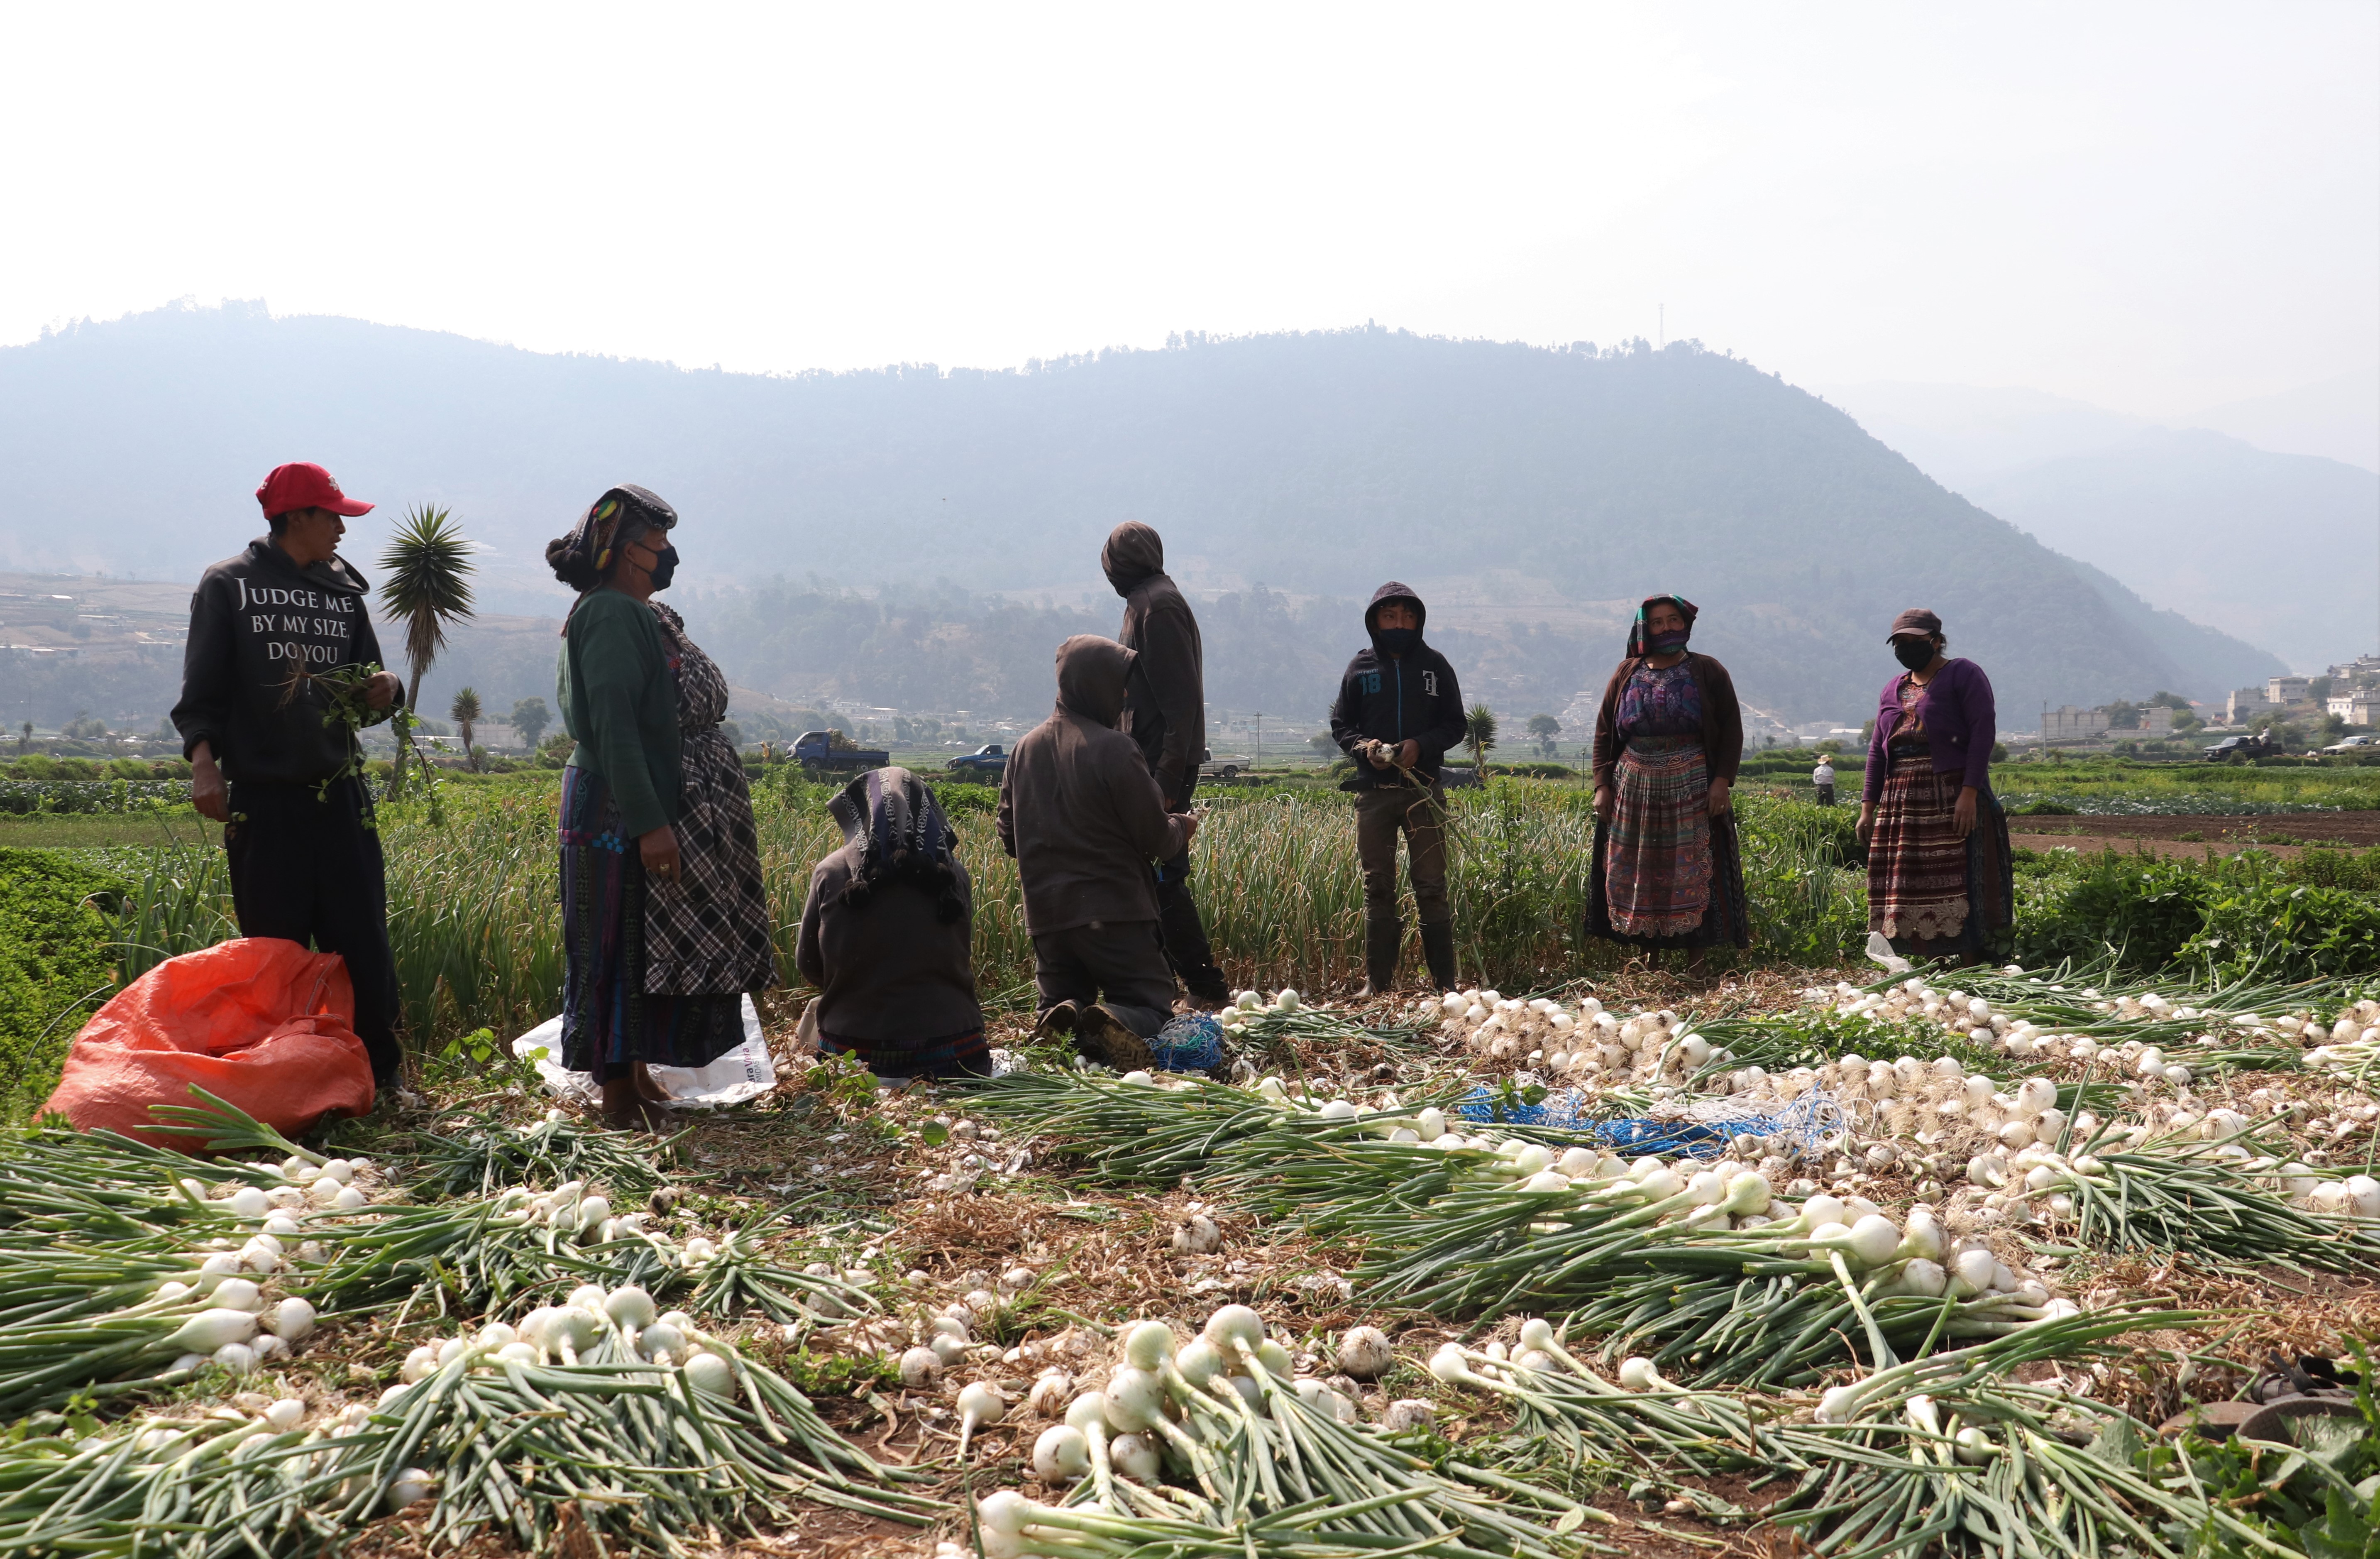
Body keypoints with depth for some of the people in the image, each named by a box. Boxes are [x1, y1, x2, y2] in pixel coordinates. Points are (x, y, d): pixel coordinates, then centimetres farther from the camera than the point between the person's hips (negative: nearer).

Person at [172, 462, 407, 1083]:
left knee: (363, 944, 0)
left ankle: (378, 1074, 9)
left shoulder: (344, 590, 14)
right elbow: (201, 691, 0)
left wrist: (385, 691, -6)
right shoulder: (228, 585, 4)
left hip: (340, 796, 3)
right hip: (263, 799, -3)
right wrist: (203, 760, -15)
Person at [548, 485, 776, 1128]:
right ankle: (622, 1100, 4)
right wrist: (648, 822, -27)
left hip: (646, 807, 10)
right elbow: (614, 725, -23)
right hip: (624, 813, -10)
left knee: (645, 948, 15)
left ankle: (634, 1075, 24)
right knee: (623, 948, -4)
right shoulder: (612, 614, -15)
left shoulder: (637, 615, 16)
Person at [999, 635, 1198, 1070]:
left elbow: (1009, 839, 15)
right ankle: (1113, 1022, -29)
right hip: (1113, 910, -5)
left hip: (1045, 913, 5)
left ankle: (1064, 1017, -15)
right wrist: (1181, 828, 14)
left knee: (1059, 1005, 22)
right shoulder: (1114, 748, -12)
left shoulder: (1024, 749, 7)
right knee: (1151, 1008, 5)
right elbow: (1156, 839, -9)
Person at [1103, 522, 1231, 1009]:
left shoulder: (1158, 606, -12)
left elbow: (1180, 699, -19)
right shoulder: (1147, 602, 17)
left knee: (1160, 877, -8)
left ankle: (1207, 990, -4)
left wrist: (1168, 779, -23)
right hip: (1150, 765, 10)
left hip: (1163, 766, -10)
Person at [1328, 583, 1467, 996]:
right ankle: (1378, 982, 10)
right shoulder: (1361, 667, 8)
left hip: (1424, 790, -1)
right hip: (1374, 792, 1)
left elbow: (1456, 724, 7)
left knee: (1431, 887, -1)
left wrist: (1421, 745, -11)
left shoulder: (1434, 665, 6)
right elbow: (1340, 725, 12)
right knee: (1377, 888, 5)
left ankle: (1445, 981, 5)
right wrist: (1364, 746, -9)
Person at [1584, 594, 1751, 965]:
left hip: (1691, 790, -2)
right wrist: (1602, 785, 1)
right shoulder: (1627, 674, 11)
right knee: (1635, 874, 2)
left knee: (1691, 871, -5)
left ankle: (1696, 958, -1)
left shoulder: (1708, 672, 5)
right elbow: (1604, 731, 11)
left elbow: (1731, 728, 1)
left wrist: (1722, 780, -11)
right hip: (1634, 790, 3)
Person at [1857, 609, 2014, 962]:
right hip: (1901, 801, 6)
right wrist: (1867, 807, 11)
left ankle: (1969, 967, -5)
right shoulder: (1893, 690, 19)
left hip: (1953, 798, -6)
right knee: (1908, 883, 2)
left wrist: (1969, 793, -19)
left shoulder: (1964, 675, 0)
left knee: (1959, 879, -8)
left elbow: (1983, 733, -9)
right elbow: (1878, 748, 19)